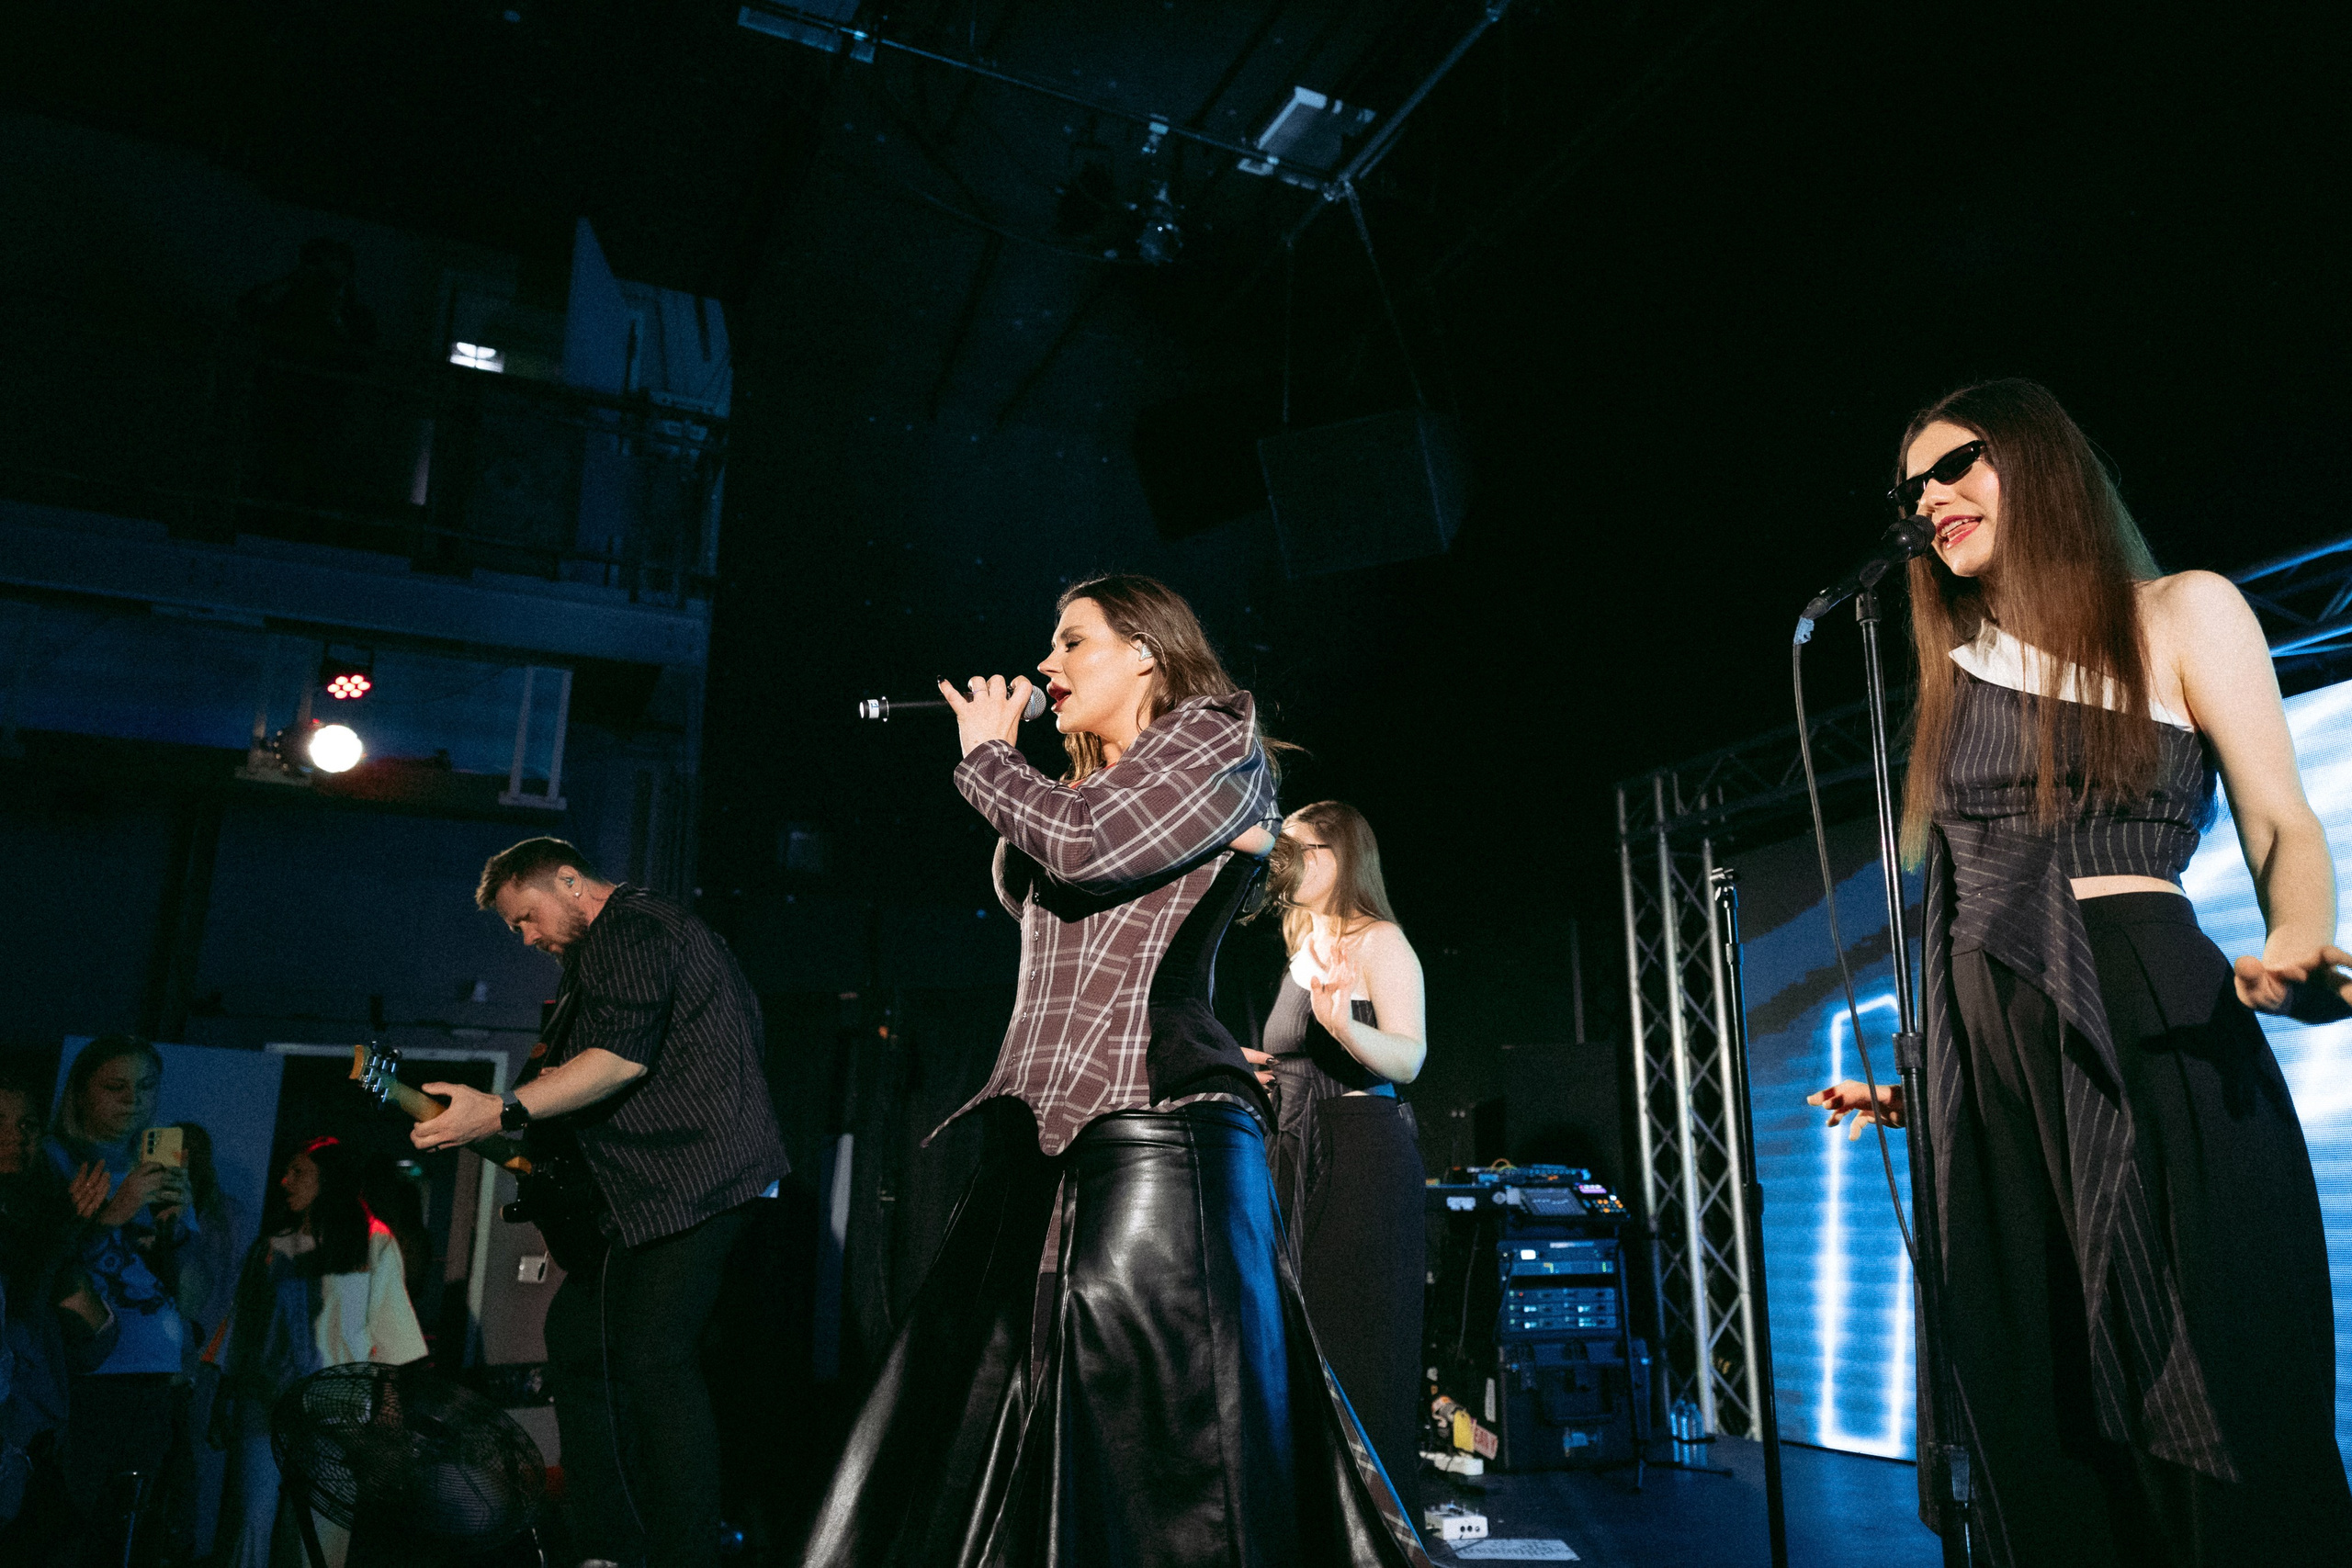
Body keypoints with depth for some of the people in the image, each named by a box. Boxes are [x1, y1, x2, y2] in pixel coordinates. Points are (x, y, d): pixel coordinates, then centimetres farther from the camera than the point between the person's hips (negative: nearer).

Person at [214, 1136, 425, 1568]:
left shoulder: (374, 1244, 1)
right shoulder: (270, 1243, 12)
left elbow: (392, 1325, 2)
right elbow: (242, 1322, 17)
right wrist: (228, 1395, 14)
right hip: (264, 1397, 3)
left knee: (316, 1524, 0)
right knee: (254, 1515, -2)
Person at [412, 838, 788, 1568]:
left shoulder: (629, 926, -9)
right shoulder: (648, 931, 24)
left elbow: (623, 1055, -23)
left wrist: (503, 1112, -25)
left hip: (690, 1175, -12)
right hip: (653, 1184, 12)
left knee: (653, 1360, -14)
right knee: (577, 1333, 15)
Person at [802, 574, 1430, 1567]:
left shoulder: (1214, 734, 1)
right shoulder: (1092, 779, 28)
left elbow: (1084, 847, -14)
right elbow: (1023, 894, 30)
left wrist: (986, 756, 3)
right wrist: (1002, 759, 23)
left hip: (1155, 1131, -9)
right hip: (1041, 1132, 9)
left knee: (1164, 1487, -9)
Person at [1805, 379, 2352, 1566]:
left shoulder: (2182, 614, 7)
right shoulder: (1955, 670, 19)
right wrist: (1917, 1080, 14)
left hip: (2152, 1033, -4)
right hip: (1990, 1066, 5)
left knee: (2211, 1414, -6)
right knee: (2042, 1429, 5)